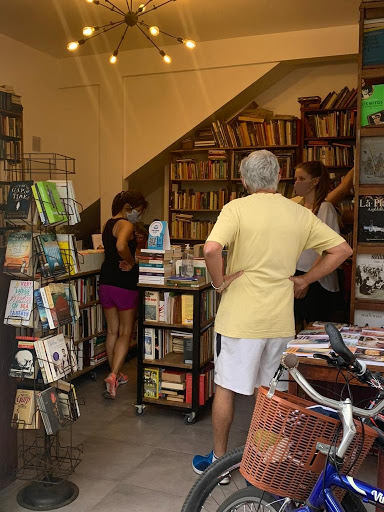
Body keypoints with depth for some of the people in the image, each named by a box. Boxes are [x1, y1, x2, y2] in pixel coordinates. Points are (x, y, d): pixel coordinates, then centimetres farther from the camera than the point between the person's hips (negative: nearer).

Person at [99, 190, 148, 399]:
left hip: (106, 281, 8)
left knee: (112, 331, 16)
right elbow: (121, 246, -35)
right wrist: (131, 262, -19)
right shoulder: (126, 225, -15)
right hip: (124, 284, -8)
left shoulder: (108, 224, 13)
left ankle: (115, 374, 27)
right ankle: (113, 376, -11)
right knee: (125, 333, 2)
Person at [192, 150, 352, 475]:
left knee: (226, 388, 11)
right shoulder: (300, 214, 2)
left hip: (240, 316, -4)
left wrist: (219, 282, -10)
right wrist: (304, 280, 7)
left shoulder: (237, 209, -11)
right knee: (268, 391, 19)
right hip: (280, 319, 4)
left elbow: (212, 249, -27)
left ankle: (218, 459, 25)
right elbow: (342, 249, 4)